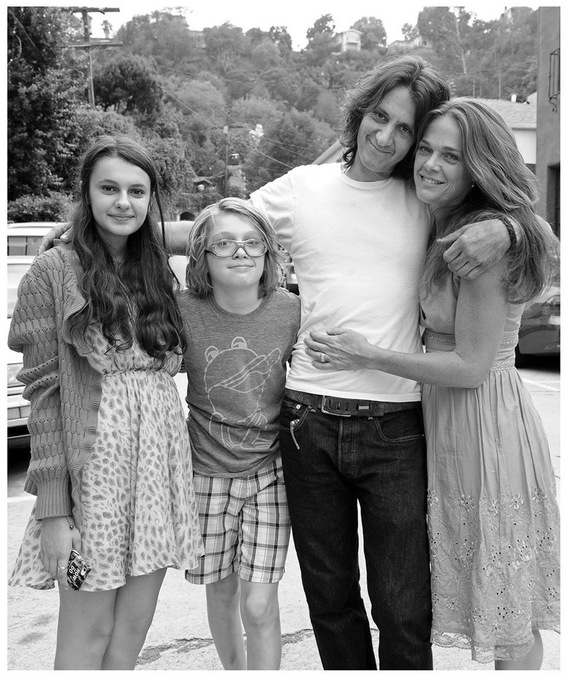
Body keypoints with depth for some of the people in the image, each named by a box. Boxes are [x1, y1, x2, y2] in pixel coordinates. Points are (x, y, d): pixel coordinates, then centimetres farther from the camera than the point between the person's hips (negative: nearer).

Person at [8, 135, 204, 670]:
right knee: (87, 635, 7)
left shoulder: (159, 272, 10)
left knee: (134, 627, 14)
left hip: (161, 460, 5)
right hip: (95, 464, -5)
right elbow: (44, 395, -8)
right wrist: (53, 508, -12)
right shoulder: (54, 273, -6)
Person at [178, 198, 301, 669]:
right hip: (207, 472, 1)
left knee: (259, 606, -1)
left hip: (270, 471, -1)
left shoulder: (291, 311, -11)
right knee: (221, 590, 17)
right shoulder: (183, 311, -13)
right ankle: (233, 670, 45)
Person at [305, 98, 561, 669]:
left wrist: (368, 357, -16)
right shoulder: (448, 230, 9)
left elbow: (472, 366, -20)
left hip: (484, 423, -9)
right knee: (494, 593, 23)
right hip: (448, 422, 9)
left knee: (509, 611, 9)